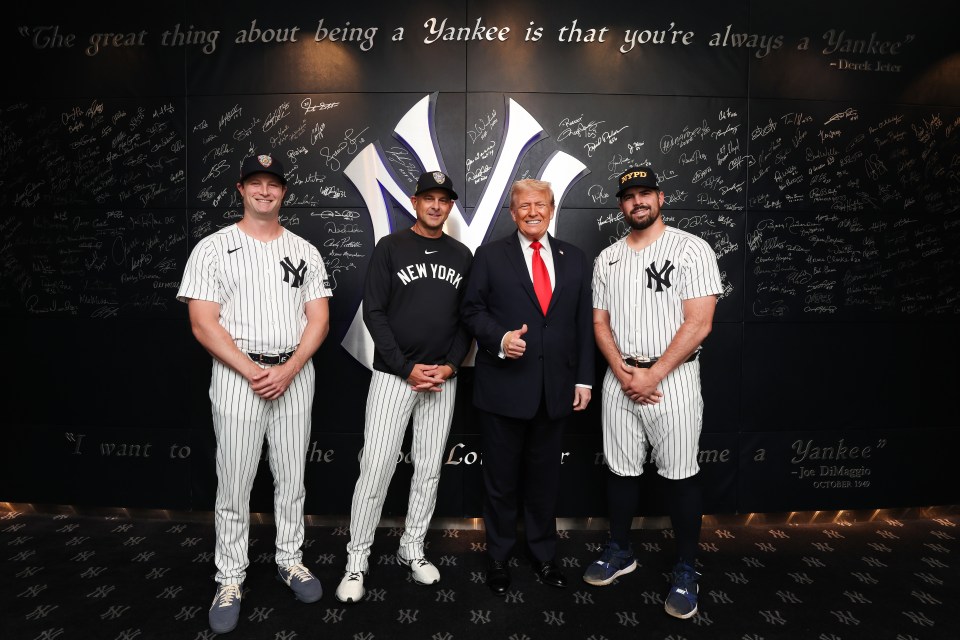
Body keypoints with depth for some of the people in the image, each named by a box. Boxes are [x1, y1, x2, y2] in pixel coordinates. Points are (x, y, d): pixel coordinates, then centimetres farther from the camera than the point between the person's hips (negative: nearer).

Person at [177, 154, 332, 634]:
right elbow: (203, 325, -8)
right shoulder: (212, 248, -2)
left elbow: (319, 319, 2)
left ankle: (290, 561, 30)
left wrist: (288, 370, -12)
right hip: (237, 376, -2)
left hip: (295, 375, 3)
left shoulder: (305, 251, 7)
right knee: (234, 486, 6)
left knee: (292, 478, 13)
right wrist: (253, 372, -16)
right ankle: (230, 580, 21)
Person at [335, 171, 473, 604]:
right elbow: (374, 313, -6)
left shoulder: (462, 256, 9)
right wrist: (406, 368, -12)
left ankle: (412, 550, 27)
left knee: (429, 469, 10)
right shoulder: (390, 248, -1)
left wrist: (451, 365, -5)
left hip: (443, 379, 3)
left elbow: (467, 318, 9)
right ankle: (357, 560, 12)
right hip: (393, 375, -3)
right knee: (376, 468, -3)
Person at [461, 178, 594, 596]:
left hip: (556, 389, 3)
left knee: (545, 477, 15)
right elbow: (473, 310, -1)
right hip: (504, 387, -2)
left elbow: (584, 323, 8)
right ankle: (498, 558, 29)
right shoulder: (490, 255, 1)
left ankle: (543, 555, 34)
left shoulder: (574, 259, 8)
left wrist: (584, 379, 4)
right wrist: (499, 338, -20)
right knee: (501, 478, 10)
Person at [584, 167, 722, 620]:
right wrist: (622, 372, -6)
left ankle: (686, 570, 19)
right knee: (621, 470, 12)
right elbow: (600, 322, 10)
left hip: (672, 377, -4)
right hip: (620, 378, 4)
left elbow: (698, 323, -12)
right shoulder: (607, 259, 10)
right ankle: (620, 552, 30)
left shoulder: (691, 250, -5)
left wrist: (653, 375, -15)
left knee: (679, 476, 3)